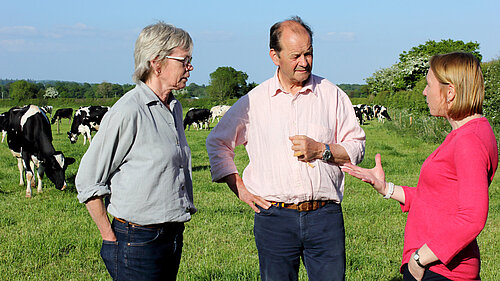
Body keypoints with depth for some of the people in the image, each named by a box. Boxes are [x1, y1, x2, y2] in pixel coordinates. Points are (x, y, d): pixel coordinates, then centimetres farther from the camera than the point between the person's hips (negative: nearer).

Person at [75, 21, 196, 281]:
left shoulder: (175, 108, 11)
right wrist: (110, 238, -8)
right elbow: (88, 181, -12)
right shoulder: (128, 111, -14)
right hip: (137, 242, -8)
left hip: (173, 237, 8)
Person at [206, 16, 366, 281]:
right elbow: (217, 142, 16)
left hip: (325, 216, 1)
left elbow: (356, 147, 9)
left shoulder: (331, 95, 7)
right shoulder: (254, 101, 5)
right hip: (274, 217, 0)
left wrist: (321, 150, -9)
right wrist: (240, 189, 7)